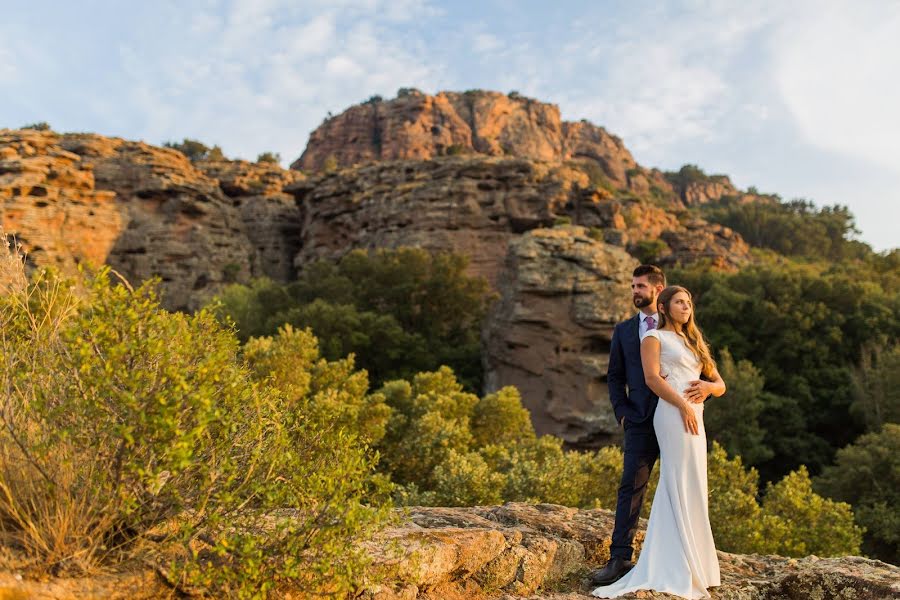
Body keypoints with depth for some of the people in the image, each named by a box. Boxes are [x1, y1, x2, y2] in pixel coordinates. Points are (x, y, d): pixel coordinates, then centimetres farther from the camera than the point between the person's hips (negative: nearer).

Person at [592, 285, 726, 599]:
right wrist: (683, 404, -19)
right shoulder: (654, 337, 4)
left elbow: (720, 385, 20)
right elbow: (652, 378, -11)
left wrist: (707, 386, -3)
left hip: (695, 417, 7)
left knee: (689, 491, 6)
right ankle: (679, 572, -6)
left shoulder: (694, 342, 25)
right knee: (681, 488, -9)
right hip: (674, 414, -7)